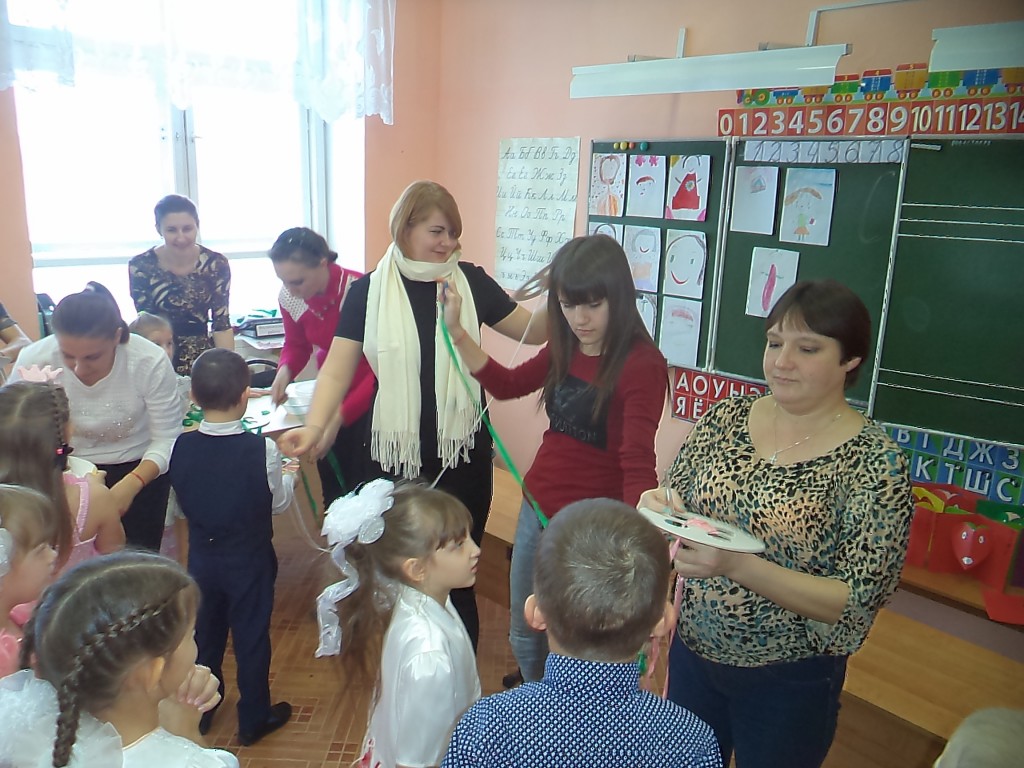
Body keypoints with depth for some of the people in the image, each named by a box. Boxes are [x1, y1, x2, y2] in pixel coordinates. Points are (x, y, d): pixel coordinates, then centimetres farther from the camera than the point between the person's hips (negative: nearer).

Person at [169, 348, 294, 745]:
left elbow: (185, 501, 0)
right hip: (249, 560, -3)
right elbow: (279, 502, -10)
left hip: (201, 558, 4)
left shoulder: (180, 447, -15)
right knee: (251, 637, 13)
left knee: (204, 633, 22)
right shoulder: (261, 450, -25)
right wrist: (288, 476, 8)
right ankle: (253, 719, 29)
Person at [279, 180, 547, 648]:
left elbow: (534, 332, 6)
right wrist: (314, 425, -21)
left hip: (463, 454, 0)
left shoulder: (471, 282, 0)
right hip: (396, 457, 1)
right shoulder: (369, 291, -2)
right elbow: (338, 369, -6)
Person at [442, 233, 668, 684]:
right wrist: (458, 334, 5)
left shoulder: (642, 364, -20)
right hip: (537, 509, 8)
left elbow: (638, 460, -27)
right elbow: (507, 385, 15)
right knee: (524, 637, 25)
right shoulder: (566, 350, 2)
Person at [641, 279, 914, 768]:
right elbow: (675, 501, 3)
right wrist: (660, 509, -21)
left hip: (789, 684, -3)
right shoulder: (725, 418, -6)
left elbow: (855, 603, -20)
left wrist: (738, 565, -33)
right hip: (692, 654, 4)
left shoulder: (876, 463, -17)